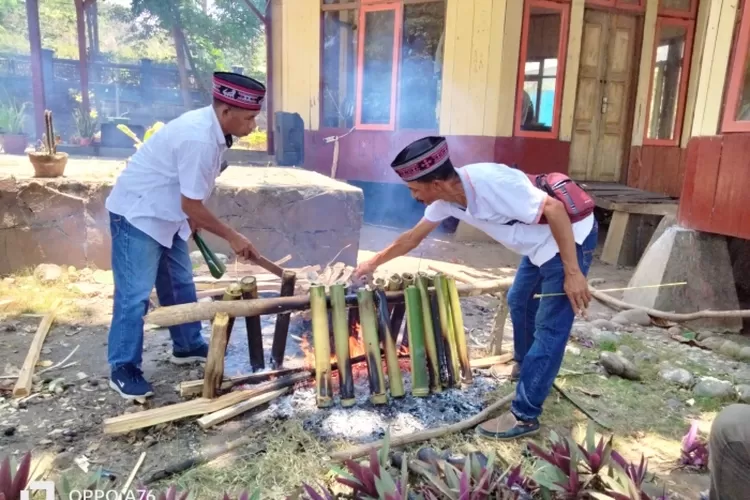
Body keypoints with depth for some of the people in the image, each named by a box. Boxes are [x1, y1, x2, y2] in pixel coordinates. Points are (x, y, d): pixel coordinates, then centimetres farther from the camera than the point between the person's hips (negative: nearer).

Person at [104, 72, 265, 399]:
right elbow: (191, 205, -26)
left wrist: (194, 221, 14)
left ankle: (187, 347, 30)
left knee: (180, 284, 16)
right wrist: (232, 237, -18)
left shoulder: (210, 127, -2)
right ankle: (123, 370, 10)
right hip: (136, 214, -10)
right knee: (135, 294, -4)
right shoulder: (199, 139, -31)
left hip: (165, 214, 10)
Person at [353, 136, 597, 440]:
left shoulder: (490, 183, -32)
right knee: (519, 301, 25)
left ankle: (524, 416, 4)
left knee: (549, 329, -4)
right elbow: (413, 237, 11)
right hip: (541, 243, 9)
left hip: (570, 237, -9)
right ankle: (525, 369, 48)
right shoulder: (446, 199, -4)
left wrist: (572, 273, -29)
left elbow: (555, 210, -30)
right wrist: (374, 262, 19)